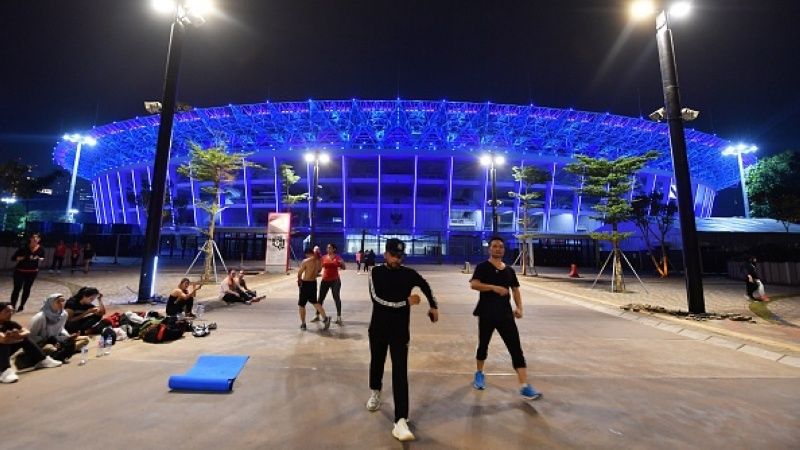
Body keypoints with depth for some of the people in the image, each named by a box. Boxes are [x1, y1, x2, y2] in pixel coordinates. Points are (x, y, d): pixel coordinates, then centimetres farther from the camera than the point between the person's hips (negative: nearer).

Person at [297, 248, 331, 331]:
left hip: (305, 283, -6)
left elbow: (299, 273, -9)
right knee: (314, 302, 22)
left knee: (301, 304, 8)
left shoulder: (305, 261, -16)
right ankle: (325, 318, 13)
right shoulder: (318, 261, 2)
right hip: (314, 283, 6)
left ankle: (303, 324, 16)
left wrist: (299, 280, 10)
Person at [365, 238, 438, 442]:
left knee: (400, 372, -8)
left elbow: (426, 286, 17)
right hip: (378, 329, 1)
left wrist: (433, 306, 15)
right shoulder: (376, 273, -9)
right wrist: (406, 302, -22)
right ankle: (375, 392, 51)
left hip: (400, 330, -1)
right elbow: (377, 299, -23)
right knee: (377, 362, 21)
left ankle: (400, 421, -6)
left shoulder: (409, 274, -4)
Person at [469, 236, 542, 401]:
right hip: (486, 313, -3)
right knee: (483, 345, 14)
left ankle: (524, 386, 1)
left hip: (505, 313, 4)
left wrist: (519, 307, -3)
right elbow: (473, 284, -21)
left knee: (516, 348, -3)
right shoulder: (483, 267, -7)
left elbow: (515, 290, 12)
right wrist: (494, 287, -32)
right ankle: (479, 374, 38)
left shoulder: (509, 270, 9)